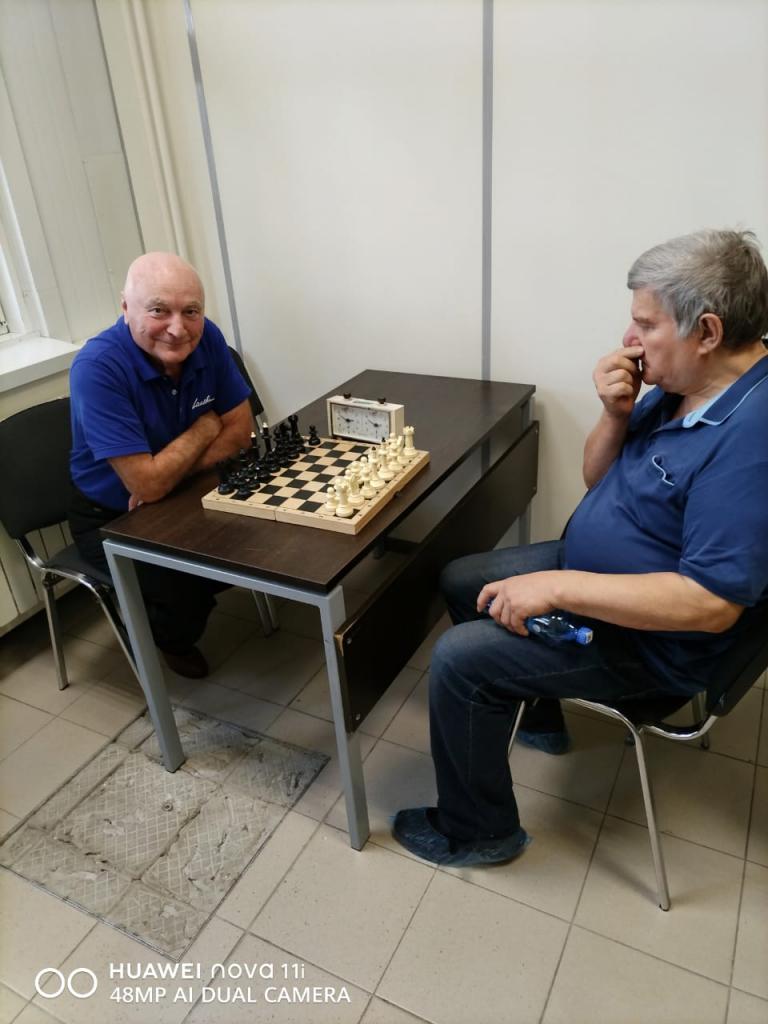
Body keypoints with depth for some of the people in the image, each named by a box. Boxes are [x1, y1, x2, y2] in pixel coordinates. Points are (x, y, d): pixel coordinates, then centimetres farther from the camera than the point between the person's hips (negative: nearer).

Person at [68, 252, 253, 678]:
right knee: (182, 595, -25)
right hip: (112, 518, -5)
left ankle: (193, 597, 17)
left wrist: (171, 473, -23)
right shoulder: (97, 367, -31)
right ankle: (174, 641, 13)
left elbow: (239, 431, -8)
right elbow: (148, 483, -33)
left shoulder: (206, 338, -14)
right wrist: (206, 427, -18)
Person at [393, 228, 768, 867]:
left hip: (646, 640, -9)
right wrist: (616, 414, -14)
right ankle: (536, 714, 36)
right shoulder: (678, 385, -1)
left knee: (459, 658, -15)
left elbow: (712, 603, -33)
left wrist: (557, 586, -31)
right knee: (460, 582, 16)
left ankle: (476, 831, 10)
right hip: (587, 566, 10)